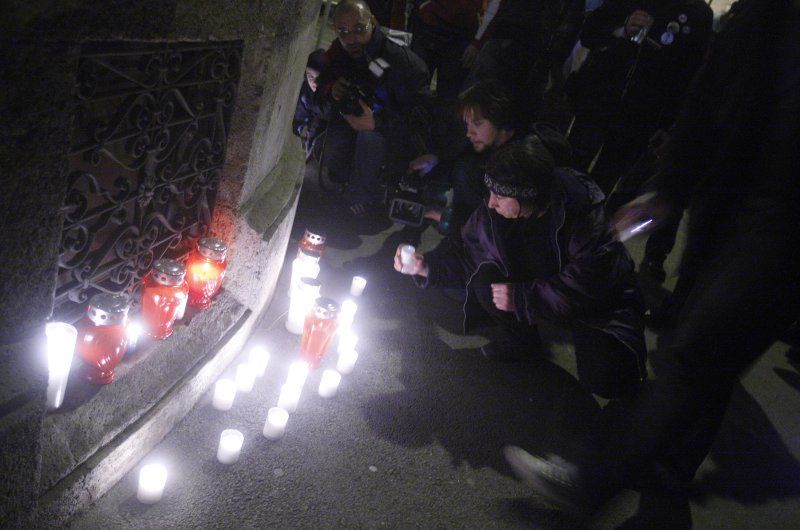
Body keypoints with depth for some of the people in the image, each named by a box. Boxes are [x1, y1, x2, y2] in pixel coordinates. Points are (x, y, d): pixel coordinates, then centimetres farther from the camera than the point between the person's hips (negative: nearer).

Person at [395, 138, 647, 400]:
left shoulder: (586, 220, -32)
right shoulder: (494, 211, -16)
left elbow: (583, 292, -31)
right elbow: (465, 252, -3)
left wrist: (520, 297, -29)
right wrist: (426, 266, -18)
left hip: (600, 301, -5)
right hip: (537, 285, 5)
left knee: (606, 379, -26)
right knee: (484, 280, -20)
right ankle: (521, 339, 5)